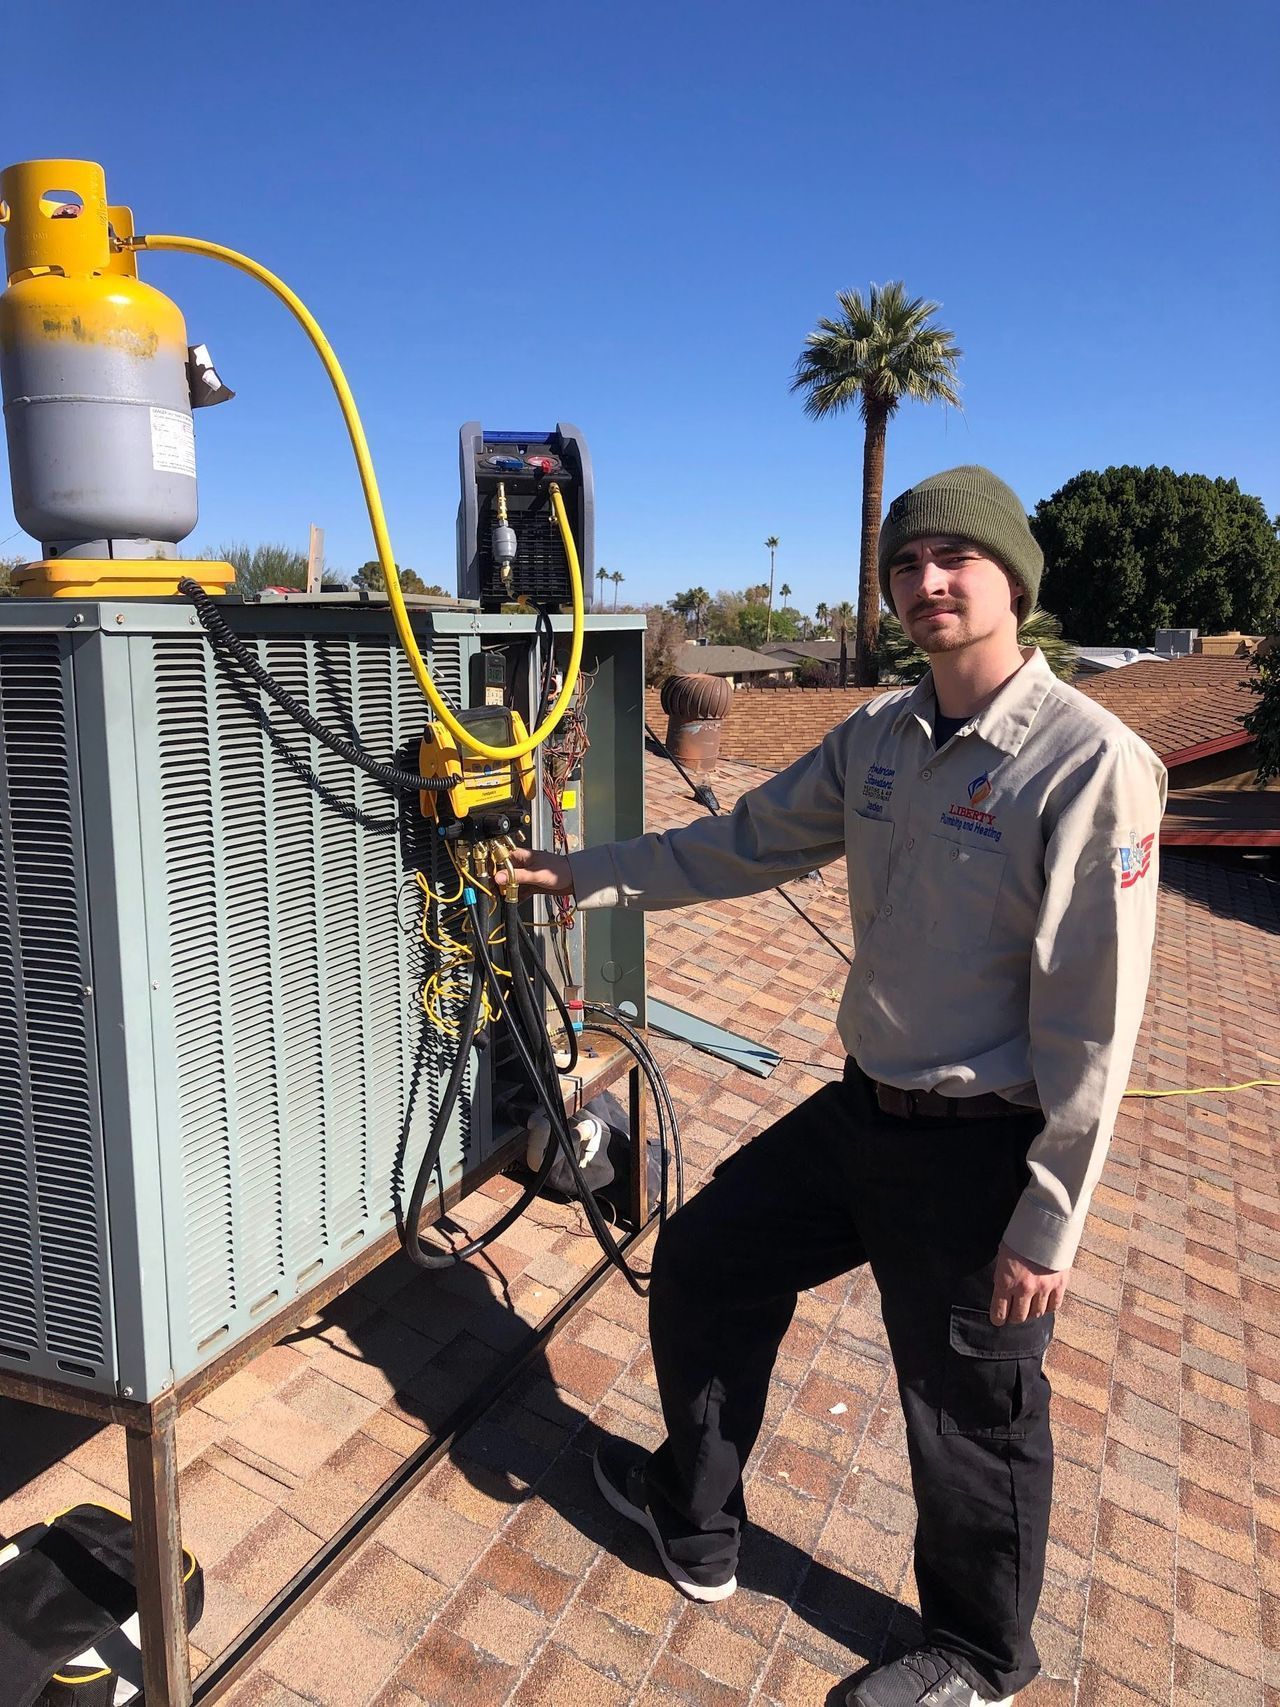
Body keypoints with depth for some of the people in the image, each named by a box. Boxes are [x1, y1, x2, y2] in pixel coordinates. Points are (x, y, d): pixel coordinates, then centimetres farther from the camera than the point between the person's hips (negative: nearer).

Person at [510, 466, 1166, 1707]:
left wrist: (1049, 1223, -15)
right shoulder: (877, 737, 2)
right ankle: (694, 1523, 45)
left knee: (972, 1418, 14)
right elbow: (749, 844, 12)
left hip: (981, 1150, -7)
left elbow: (1094, 1015, -19)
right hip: (863, 1107, 7)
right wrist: (585, 877, 12)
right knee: (703, 1262, 18)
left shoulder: (1089, 762, -19)